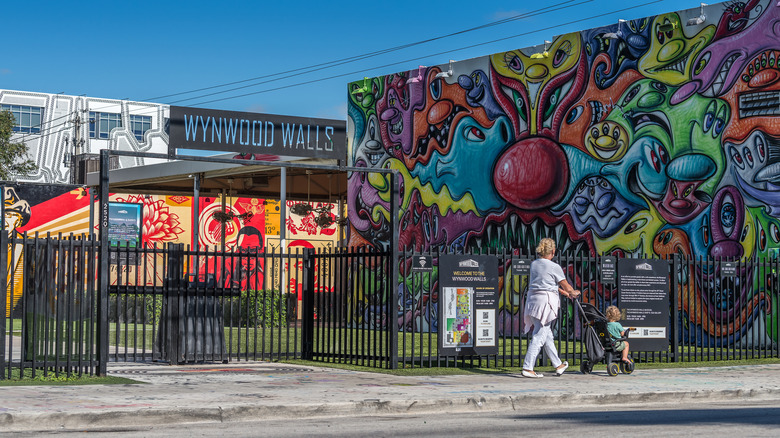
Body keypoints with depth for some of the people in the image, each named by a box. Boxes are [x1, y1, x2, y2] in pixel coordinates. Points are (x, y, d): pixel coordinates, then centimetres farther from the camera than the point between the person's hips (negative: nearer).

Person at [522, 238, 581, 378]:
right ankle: (527, 368, -10)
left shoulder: (534, 264, 11)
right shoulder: (554, 267, -9)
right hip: (546, 301, -7)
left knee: (547, 335, 16)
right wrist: (574, 292, 22)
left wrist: (563, 293, 29)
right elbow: (567, 287, 0)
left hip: (533, 300, 7)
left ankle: (558, 365, 28)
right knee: (539, 336, -6)